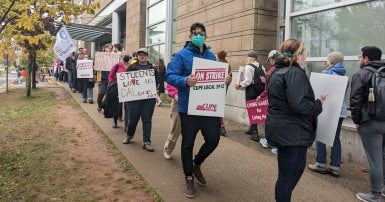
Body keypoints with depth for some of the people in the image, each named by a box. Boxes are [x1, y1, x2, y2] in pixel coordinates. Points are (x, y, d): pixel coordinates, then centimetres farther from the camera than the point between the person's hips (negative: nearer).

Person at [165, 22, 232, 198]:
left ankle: (196, 164, 38)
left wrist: (225, 80, -3)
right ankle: (189, 179, 25)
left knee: (213, 140, 10)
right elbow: (170, 76, -13)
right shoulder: (182, 55, -5)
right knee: (188, 144, 6)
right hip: (189, 108, -5)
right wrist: (185, 81, -31)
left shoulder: (211, 56, 12)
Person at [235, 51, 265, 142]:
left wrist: (240, 85, -1)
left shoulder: (249, 67, -9)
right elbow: (265, 79, 3)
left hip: (251, 91, -6)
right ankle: (252, 129, 28)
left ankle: (255, 133, -1)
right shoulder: (261, 66, 10)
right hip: (260, 91, 6)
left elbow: (248, 81, -14)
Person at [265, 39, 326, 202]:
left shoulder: (277, 72, 13)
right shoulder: (295, 73, -17)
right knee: (288, 175, 3)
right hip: (292, 132, -10)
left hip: (282, 129, 10)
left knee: (298, 166, 24)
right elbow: (299, 104, -28)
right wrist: (318, 104, -10)